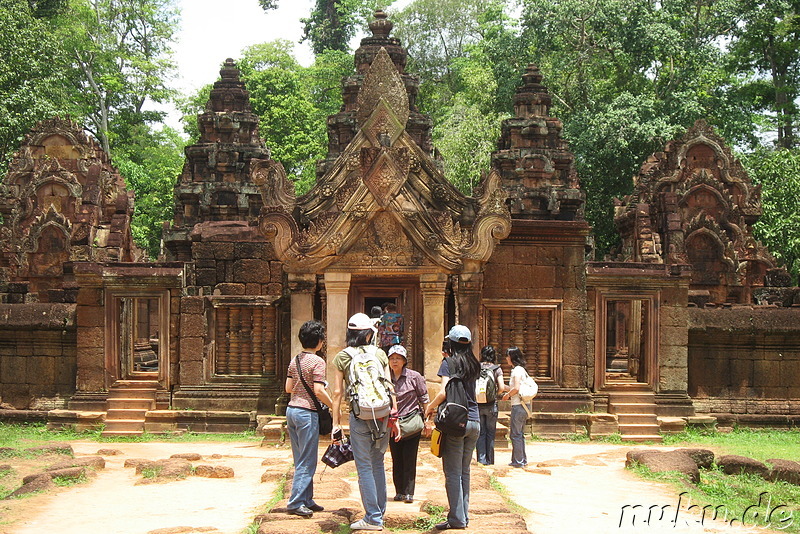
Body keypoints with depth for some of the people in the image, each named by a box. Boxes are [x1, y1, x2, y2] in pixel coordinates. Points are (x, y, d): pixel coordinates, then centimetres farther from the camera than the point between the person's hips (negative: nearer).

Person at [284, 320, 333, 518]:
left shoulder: (295, 360, 10)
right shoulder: (317, 361, -12)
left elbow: (288, 388, 11)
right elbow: (319, 391, -18)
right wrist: (334, 407, -7)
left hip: (292, 410, 8)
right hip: (307, 412, -8)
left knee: (301, 460, 14)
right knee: (307, 462, -2)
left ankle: (306, 501, 19)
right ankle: (295, 503, -3)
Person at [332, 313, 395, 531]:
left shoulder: (342, 357, 1)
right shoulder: (379, 354, 7)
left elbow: (338, 392, -1)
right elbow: (389, 386, 6)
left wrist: (336, 423, 4)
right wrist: (395, 415, 12)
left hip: (359, 415, -3)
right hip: (382, 414, 3)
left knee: (364, 467, 2)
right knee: (377, 464, 16)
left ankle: (373, 518, 3)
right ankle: (379, 511, 23)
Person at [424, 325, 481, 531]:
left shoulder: (448, 363, -5)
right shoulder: (474, 365, 10)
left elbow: (444, 392, -15)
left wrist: (430, 406, 2)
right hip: (474, 421, 6)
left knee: (453, 472, -1)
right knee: (464, 471, 13)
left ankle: (457, 519, -2)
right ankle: (464, 515, 16)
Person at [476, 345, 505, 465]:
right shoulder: (497, 369, -4)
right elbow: (501, 387, -12)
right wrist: (496, 394, 8)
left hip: (478, 404, 1)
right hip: (491, 405, -1)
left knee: (480, 433, 9)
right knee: (490, 433, 9)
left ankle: (481, 458, 6)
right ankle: (489, 459, 13)